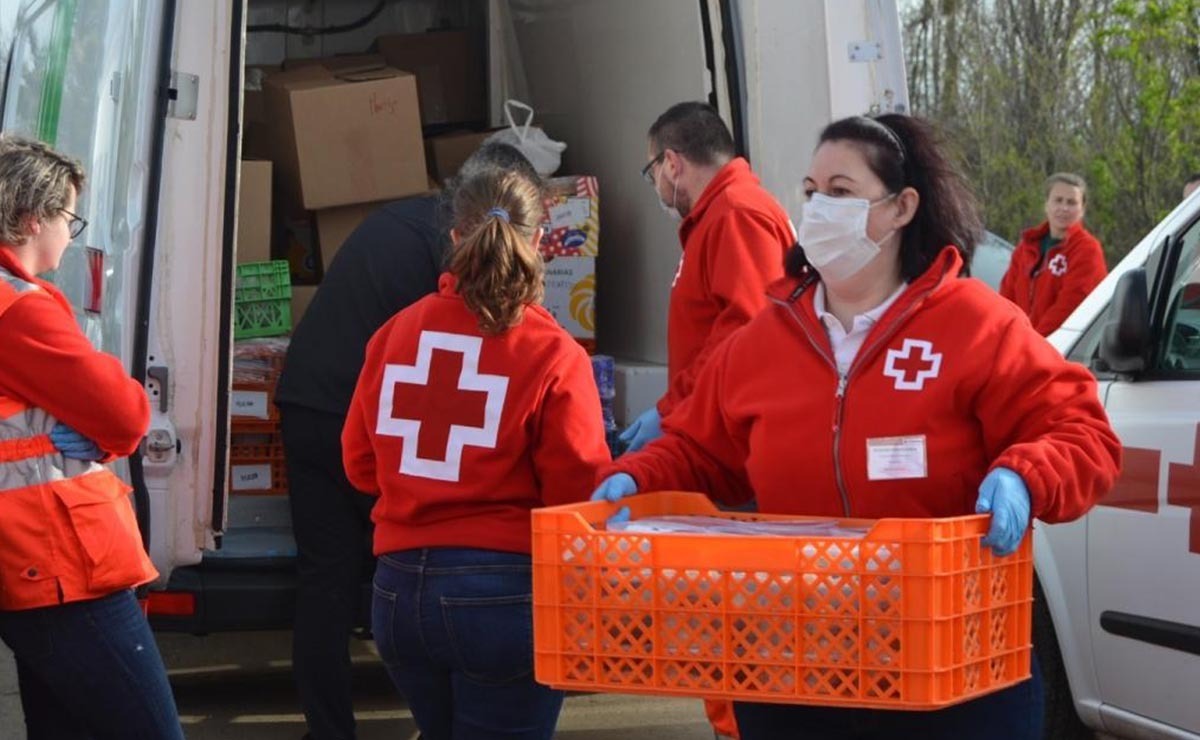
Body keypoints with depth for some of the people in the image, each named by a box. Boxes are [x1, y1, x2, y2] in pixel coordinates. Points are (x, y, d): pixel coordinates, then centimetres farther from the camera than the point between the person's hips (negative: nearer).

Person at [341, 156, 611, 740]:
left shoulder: (396, 332, 0)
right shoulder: (554, 356, -12)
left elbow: (360, 464, 10)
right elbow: (580, 495, -12)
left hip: (399, 589, 5)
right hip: (504, 594, -5)